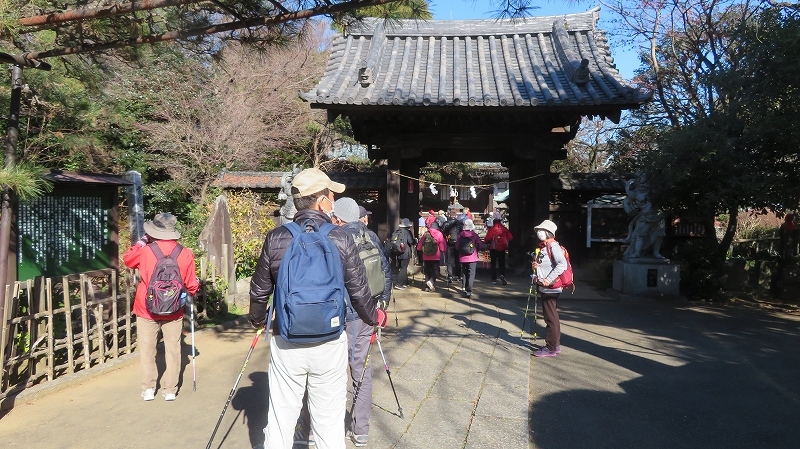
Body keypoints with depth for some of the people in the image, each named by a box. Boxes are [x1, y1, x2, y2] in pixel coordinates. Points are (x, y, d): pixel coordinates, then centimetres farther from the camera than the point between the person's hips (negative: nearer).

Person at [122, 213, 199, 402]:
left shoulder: (145, 251, -13)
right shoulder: (185, 254, -9)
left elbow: (127, 259, 10)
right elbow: (192, 285, -3)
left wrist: (142, 241, 14)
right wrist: (189, 294, 18)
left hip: (147, 310, -1)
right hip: (174, 311, 1)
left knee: (147, 349, 12)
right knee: (172, 349, 10)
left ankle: (148, 388, 17)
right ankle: (170, 390, 15)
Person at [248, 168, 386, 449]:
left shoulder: (276, 238, -5)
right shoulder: (341, 239, -9)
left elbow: (260, 291, 3)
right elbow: (359, 291, -4)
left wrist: (257, 320, 24)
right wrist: (375, 318, 17)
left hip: (286, 342, 1)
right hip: (330, 343, -1)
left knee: (280, 422, 14)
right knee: (329, 425, 12)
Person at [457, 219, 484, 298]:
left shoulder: (460, 235, -5)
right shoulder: (475, 235, -10)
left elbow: (457, 245, -1)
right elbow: (481, 245, -10)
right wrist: (477, 250, 9)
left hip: (462, 258, 3)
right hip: (472, 258, -3)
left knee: (464, 273, 21)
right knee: (471, 274, -2)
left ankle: (465, 288, 27)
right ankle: (469, 291, -11)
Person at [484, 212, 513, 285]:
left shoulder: (492, 229, -12)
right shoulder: (504, 229, -3)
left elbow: (487, 239, -19)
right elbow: (510, 237, -2)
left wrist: (489, 242, 4)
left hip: (493, 249, -2)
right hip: (502, 249, 2)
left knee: (493, 264, 11)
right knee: (502, 263, 8)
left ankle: (494, 279, 9)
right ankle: (502, 275, -18)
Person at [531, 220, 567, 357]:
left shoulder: (553, 246, -14)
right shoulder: (543, 246, 15)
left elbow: (562, 265, -27)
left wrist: (549, 280, -27)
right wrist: (534, 265, 3)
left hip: (551, 288, -10)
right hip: (545, 288, 10)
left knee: (551, 318, -5)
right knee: (551, 317, 16)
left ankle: (551, 348, 1)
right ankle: (555, 345, 25)